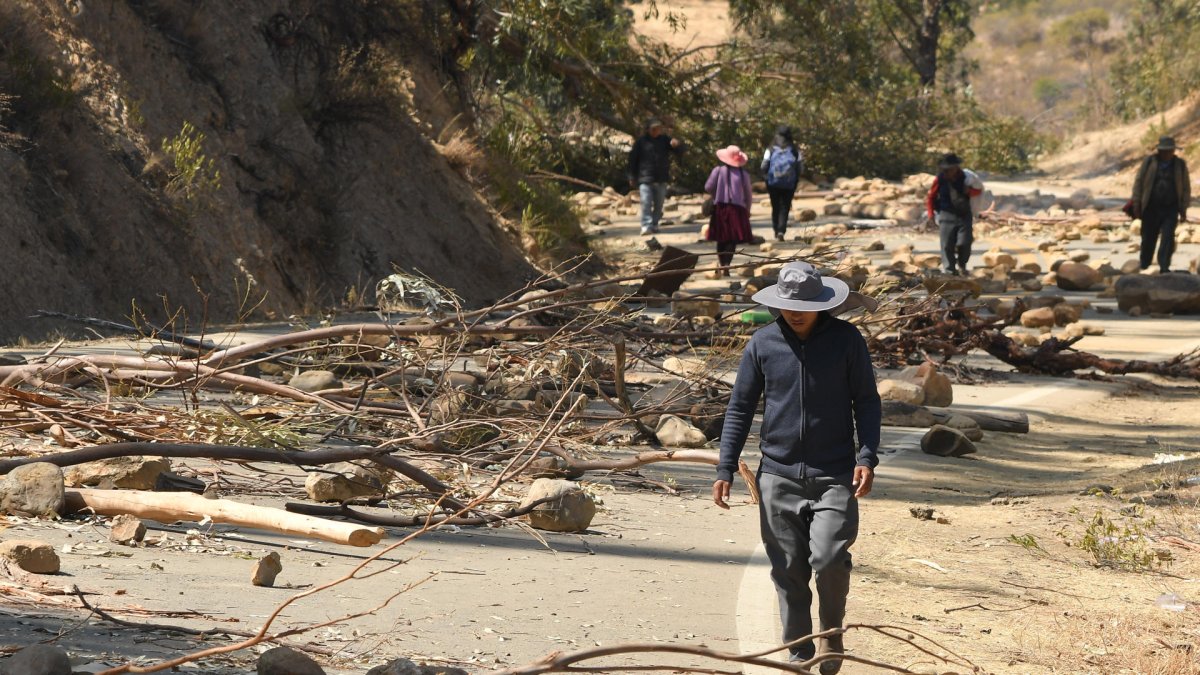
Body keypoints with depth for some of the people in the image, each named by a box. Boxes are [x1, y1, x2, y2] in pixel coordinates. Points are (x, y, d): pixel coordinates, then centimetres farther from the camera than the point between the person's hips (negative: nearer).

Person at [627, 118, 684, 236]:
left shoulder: (665, 140, 6)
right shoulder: (641, 142, -1)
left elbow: (680, 151, 1)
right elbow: (633, 159, 2)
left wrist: (677, 144, -24)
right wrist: (632, 177, 1)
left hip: (661, 179, 4)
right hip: (645, 179, -4)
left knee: (659, 204, 10)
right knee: (646, 203, -14)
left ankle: (654, 225, 22)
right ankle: (646, 226, -16)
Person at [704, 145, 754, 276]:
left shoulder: (719, 170, -3)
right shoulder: (744, 173, 1)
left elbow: (708, 187, -5)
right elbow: (748, 194, 7)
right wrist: (747, 211, 21)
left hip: (720, 207, 0)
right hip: (737, 208, 0)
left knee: (721, 239, 11)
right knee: (733, 240, -1)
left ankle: (722, 266, 15)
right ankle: (726, 266, -14)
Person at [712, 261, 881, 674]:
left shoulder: (846, 340, -1)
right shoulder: (763, 343, 3)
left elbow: (867, 402, 5)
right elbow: (740, 408, 9)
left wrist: (867, 456, -8)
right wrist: (725, 469, 3)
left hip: (834, 474, -2)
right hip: (779, 476, 2)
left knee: (829, 559, -15)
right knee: (789, 570, 5)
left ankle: (832, 632, 12)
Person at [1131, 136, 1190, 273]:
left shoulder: (1180, 165, 4)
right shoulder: (1149, 162, 1)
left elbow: (1186, 188, 9)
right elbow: (1138, 183, 3)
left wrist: (1183, 210, 4)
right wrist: (1136, 205, -1)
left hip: (1170, 209, 0)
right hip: (1151, 209, 0)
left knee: (1168, 238, -13)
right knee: (1148, 238, 7)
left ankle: (1164, 267, -14)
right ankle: (1143, 266, 23)